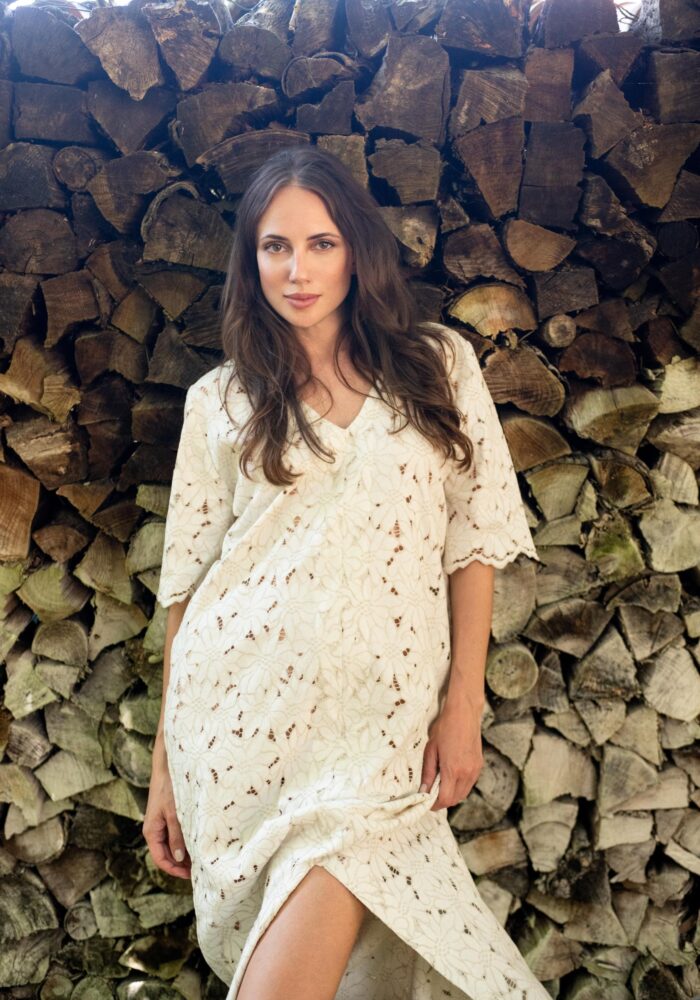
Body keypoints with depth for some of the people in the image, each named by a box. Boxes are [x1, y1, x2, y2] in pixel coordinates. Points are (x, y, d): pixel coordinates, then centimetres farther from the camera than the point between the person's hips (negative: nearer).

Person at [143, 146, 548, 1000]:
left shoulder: (438, 366, 7)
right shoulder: (220, 401, 8)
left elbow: (474, 538, 6)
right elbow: (188, 579, 7)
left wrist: (462, 704, -1)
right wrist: (165, 764, 7)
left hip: (377, 714, -1)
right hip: (239, 706, 1)